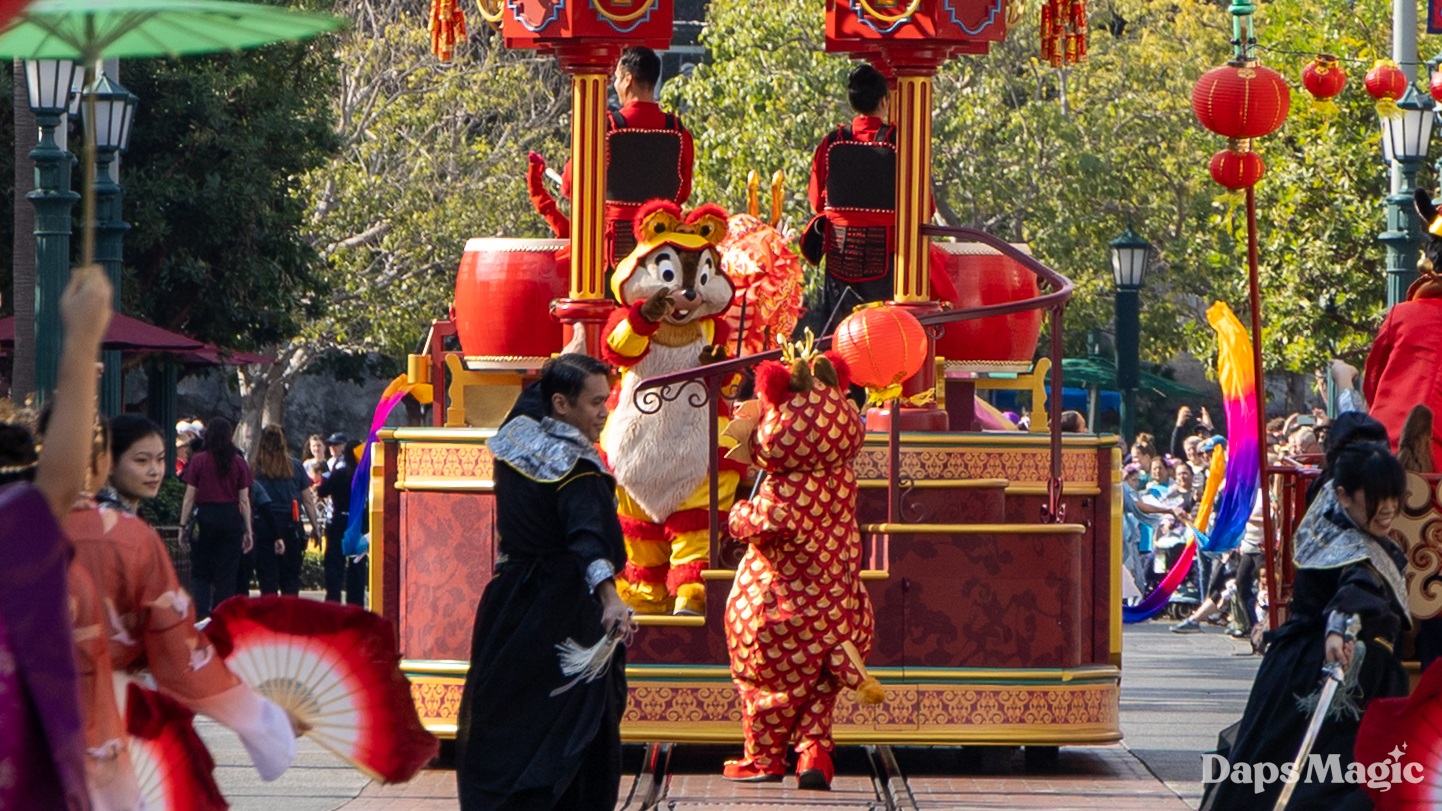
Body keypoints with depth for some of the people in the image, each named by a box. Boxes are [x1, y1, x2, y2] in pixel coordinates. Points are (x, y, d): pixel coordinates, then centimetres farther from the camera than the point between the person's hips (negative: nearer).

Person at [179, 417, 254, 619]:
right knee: (227, 573, 6)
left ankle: (201, 612, -10)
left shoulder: (198, 461, -4)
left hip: (205, 518, -1)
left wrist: (183, 524, 4)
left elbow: (189, 497, -3)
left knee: (200, 572, 8)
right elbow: (244, 500, 2)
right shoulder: (239, 462, 1)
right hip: (231, 518, 1)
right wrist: (248, 530, 7)